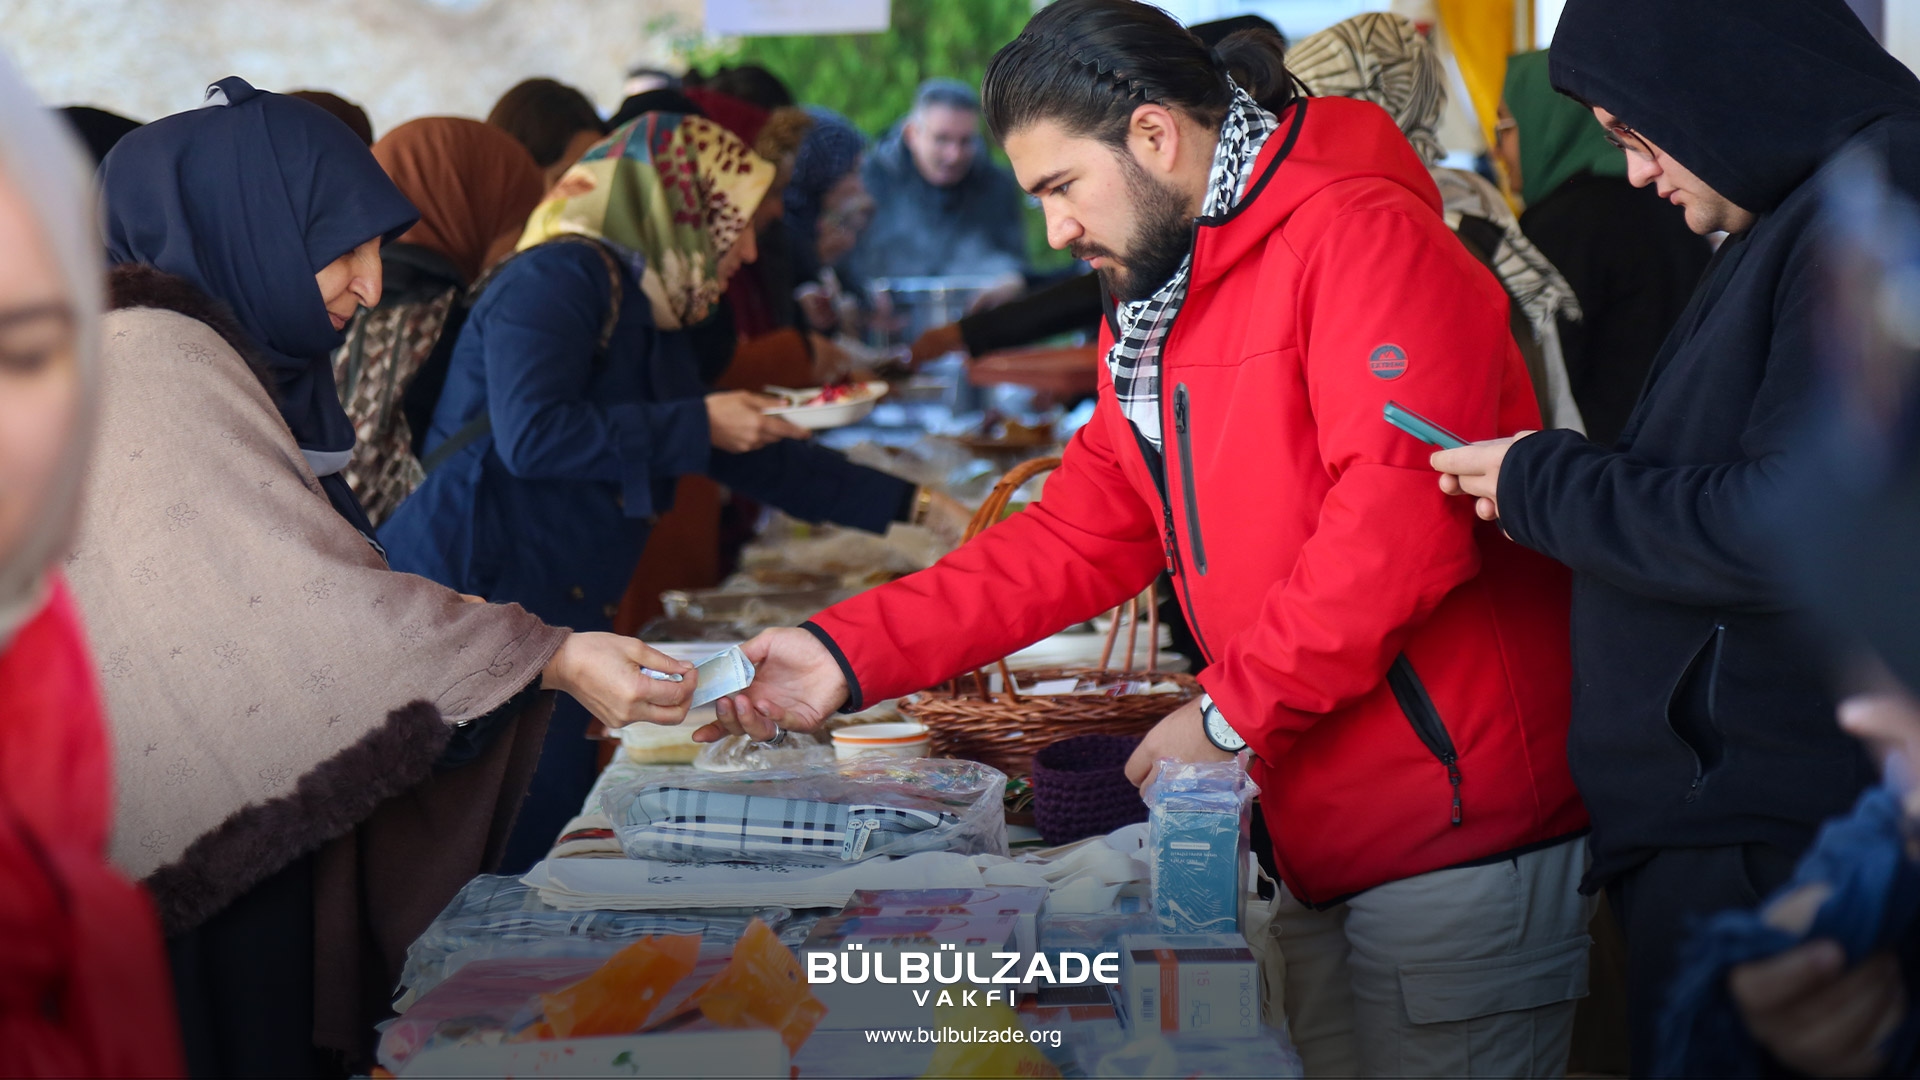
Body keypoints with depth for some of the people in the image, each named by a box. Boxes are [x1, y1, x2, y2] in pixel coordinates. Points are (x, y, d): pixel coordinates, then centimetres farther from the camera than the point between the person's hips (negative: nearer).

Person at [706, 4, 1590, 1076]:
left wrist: (1232, 716, -15)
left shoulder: (1360, 235, -15)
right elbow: (1078, 537, 14)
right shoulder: (1153, 317, 17)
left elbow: (1402, 522, -24)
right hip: (1325, 851, 9)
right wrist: (847, 656, 6)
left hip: (1457, 841, -9)